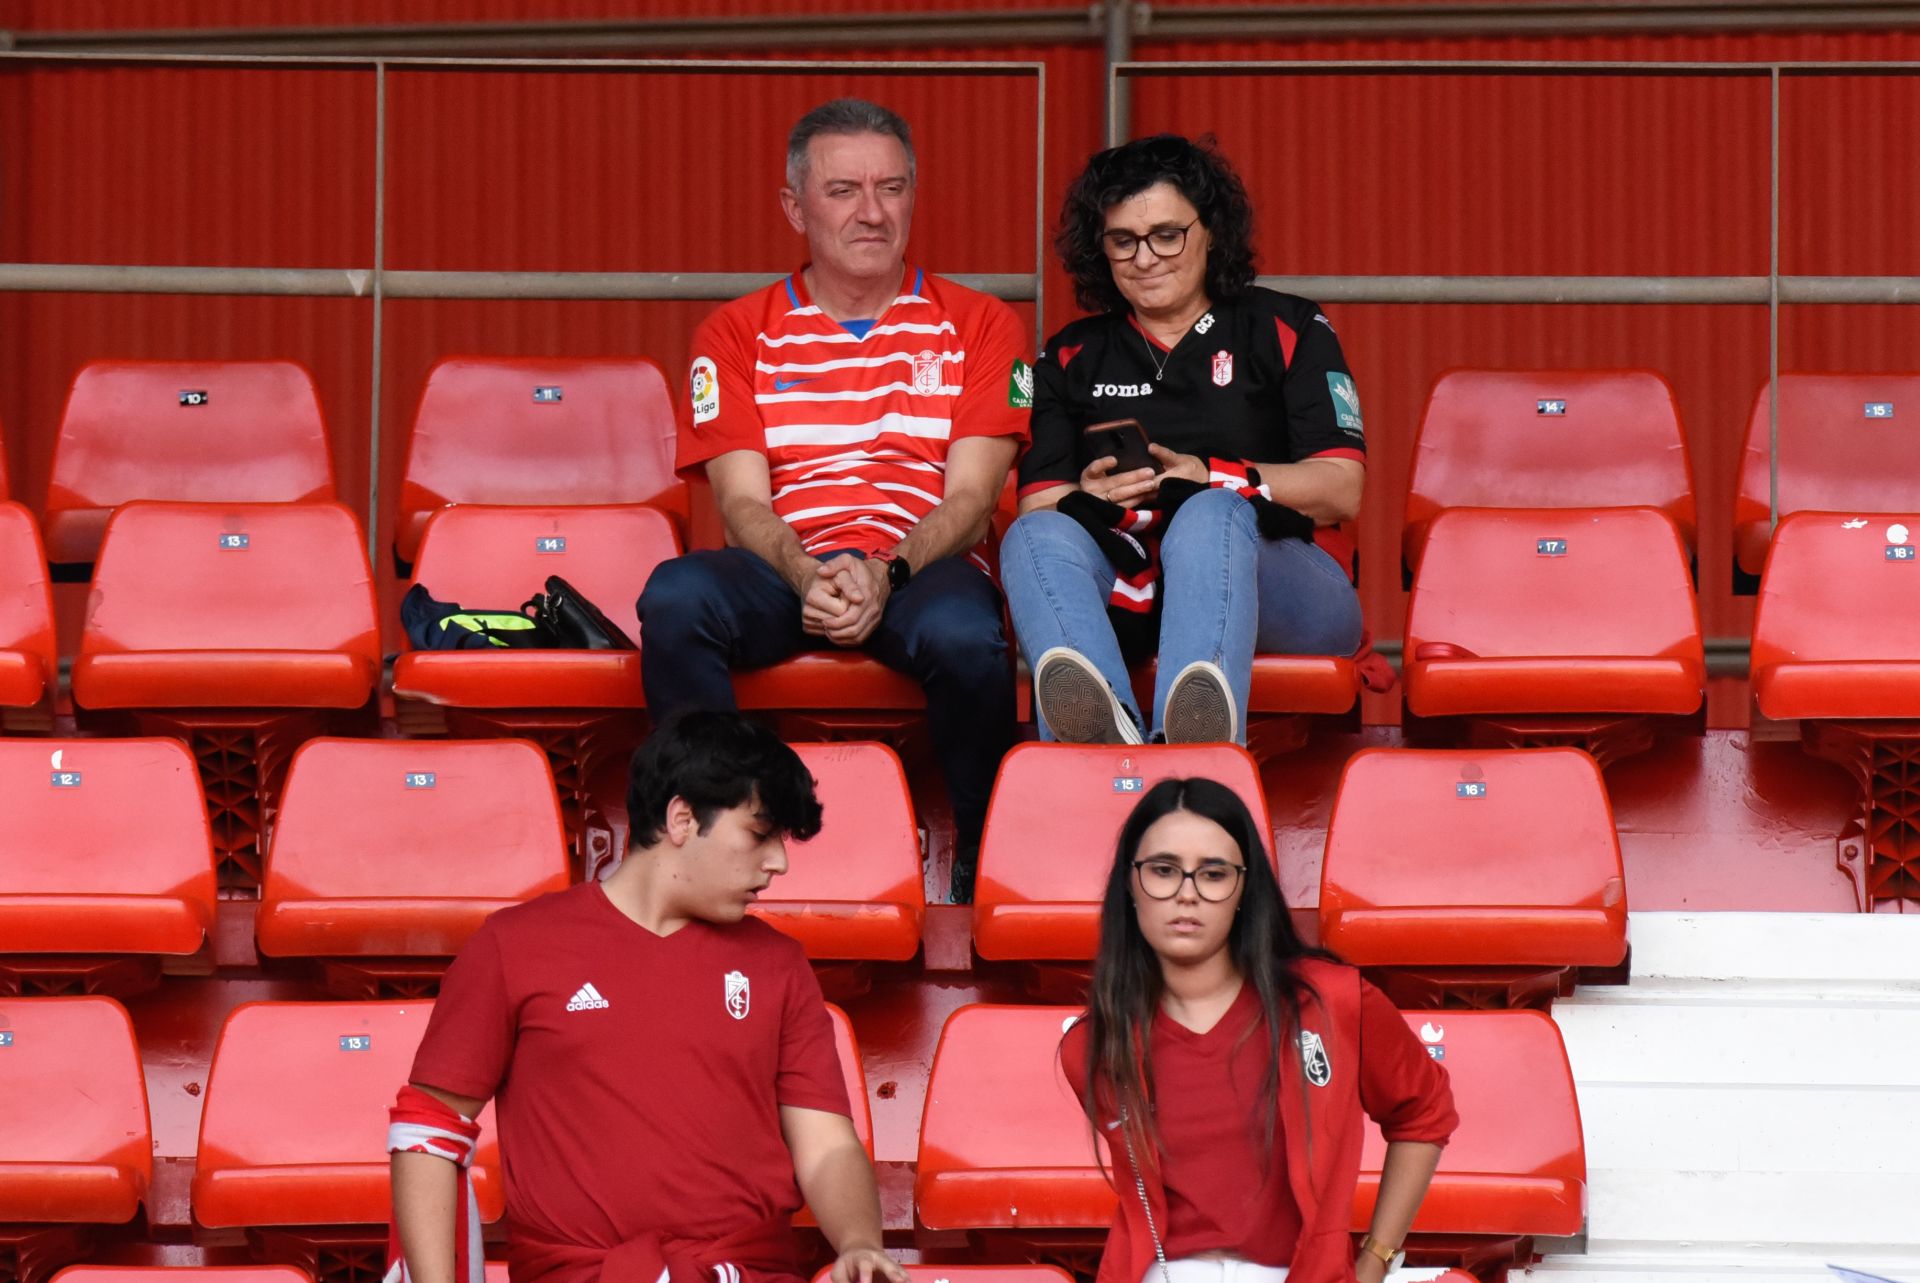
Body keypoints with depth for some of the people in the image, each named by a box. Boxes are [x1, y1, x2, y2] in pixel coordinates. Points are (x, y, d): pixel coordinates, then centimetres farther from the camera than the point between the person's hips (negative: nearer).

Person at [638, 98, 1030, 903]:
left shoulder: (975, 326, 12)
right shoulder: (739, 334, 14)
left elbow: (969, 496, 2)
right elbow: (743, 500, 3)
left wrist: (886, 573, -19)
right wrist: (809, 578, -20)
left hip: (919, 569, -1)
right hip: (782, 572, 1)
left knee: (964, 633, -38)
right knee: (675, 596, -33)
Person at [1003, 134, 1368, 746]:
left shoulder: (1289, 330, 16)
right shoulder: (1071, 357, 24)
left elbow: (1342, 491, 4)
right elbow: (1037, 502, 12)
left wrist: (1208, 477, -11)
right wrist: (1086, 501, -13)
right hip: (1124, 585, 2)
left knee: (1211, 517, -36)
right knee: (1035, 537, -29)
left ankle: (1197, 723, -68)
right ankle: (1111, 729, -62)